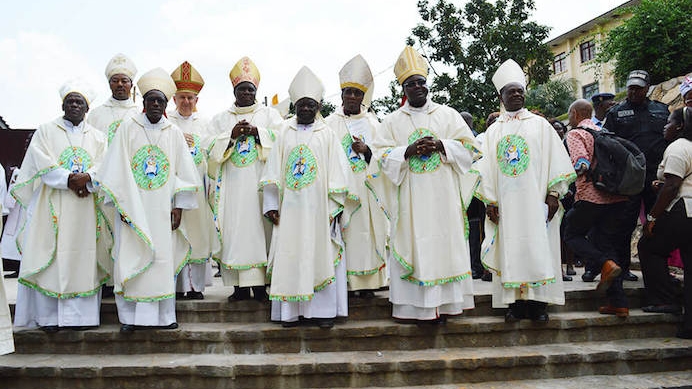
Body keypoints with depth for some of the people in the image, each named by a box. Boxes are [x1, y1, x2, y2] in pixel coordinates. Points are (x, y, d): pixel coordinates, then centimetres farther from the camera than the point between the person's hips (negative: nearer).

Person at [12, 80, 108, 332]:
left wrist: (87, 177, -17)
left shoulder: (97, 137, 15)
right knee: (51, 257, -5)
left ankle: (79, 314, 1)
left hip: (86, 207, 2)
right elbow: (44, 165, -4)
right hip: (53, 206, -2)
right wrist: (70, 180, -16)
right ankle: (48, 316, 0)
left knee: (83, 258, -2)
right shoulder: (45, 132, 10)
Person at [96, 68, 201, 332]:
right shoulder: (128, 129, 4)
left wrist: (179, 206, -2)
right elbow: (116, 170, 0)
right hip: (133, 207, -1)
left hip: (162, 209, 1)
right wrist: (122, 205, -8)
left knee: (163, 258, 1)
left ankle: (162, 315, 9)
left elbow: (183, 172, 5)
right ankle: (130, 316, 7)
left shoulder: (174, 133, 7)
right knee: (131, 258, -2)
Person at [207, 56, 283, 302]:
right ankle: (240, 286, 2)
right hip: (232, 185, 2)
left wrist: (257, 132, -11)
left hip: (260, 183, -1)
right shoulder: (220, 119, 18)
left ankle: (259, 284, -4)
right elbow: (213, 150, 6)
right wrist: (231, 136, -8)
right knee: (235, 230, -3)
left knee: (260, 229, -7)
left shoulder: (269, 115, 15)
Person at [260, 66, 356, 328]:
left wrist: (333, 208, -7)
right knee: (290, 255, 2)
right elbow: (273, 171, 8)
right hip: (290, 208, 2)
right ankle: (291, 311, 10)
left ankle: (324, 309, 9)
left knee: (321, 255, 0)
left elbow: (337, 172, 1)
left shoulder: (327, 134, 4)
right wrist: (271, 204, 0)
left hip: (318, 207, -1)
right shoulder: (284, 133, 10)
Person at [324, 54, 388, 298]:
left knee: (368, 230, 0)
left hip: (367, 186, 2)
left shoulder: (372, 122, 13)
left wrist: (366, 150, -9)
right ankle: (343, 280, 0)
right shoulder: (330, 123, 7)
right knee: (344, 230, -5)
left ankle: (367, 281, 6)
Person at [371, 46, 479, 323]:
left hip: (443, 195, 1)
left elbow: (468, 146, 6)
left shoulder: (448, 115, 11)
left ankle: (442, 303, 9)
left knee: (444, 243, 0)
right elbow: (381, 155, 2)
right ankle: (415, 306, 4)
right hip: (411, 197, 0)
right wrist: (407, 151, -14)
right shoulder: (392, 121, 9)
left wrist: (440, 145, -11)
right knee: (414, 245, -2)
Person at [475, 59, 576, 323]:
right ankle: (516, 303, 5)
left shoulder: (540, 125, 10)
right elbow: (486, 168, 10)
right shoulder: (493, 131, 15)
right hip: (505, 202, 2)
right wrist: (489, 201, 0)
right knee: (509, 249, -1)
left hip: (536, 202, -1)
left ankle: (538, 303, 2)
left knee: (538, 248, -4)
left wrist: (553, 193, -8)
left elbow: (556, 160, 3)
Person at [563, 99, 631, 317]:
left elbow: (581, 163, -17)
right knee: (608, 243, 9)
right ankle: (618, 303, 5)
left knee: (572, 235, 12)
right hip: (617, 198, 6)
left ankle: (606, 264, -13)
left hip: (591, 196, -6)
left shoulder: (575, 134, -2)